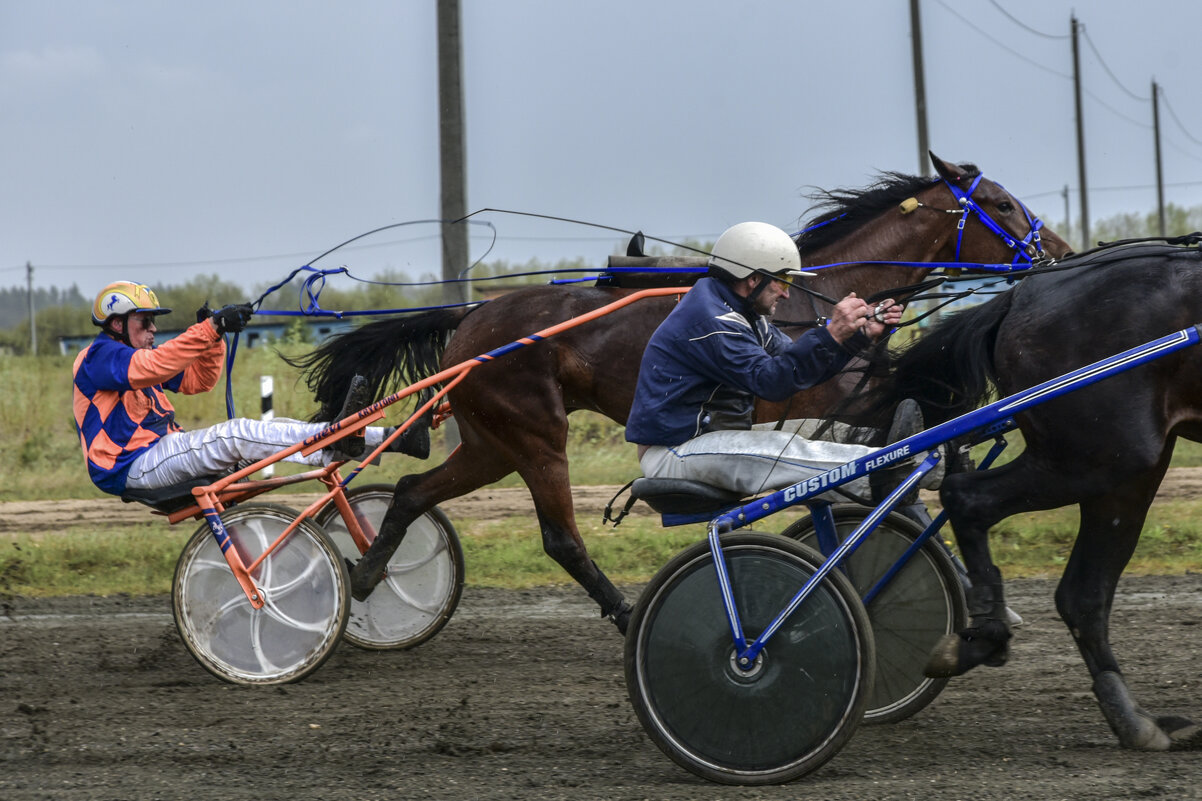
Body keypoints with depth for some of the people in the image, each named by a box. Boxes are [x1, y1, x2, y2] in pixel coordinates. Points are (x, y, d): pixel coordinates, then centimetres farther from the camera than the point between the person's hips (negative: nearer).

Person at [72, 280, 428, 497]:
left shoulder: (133, 355, 21)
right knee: (237, 434, -28)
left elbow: (196, 381, 19)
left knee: (267, 428, -5)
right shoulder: (98, 357, -9)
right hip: (133, 466, -8)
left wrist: (213, 336, 1)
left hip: (162, 448, 8)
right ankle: (337, 435, -35)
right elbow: (154, 366, -29)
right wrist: (211, 328, -34)